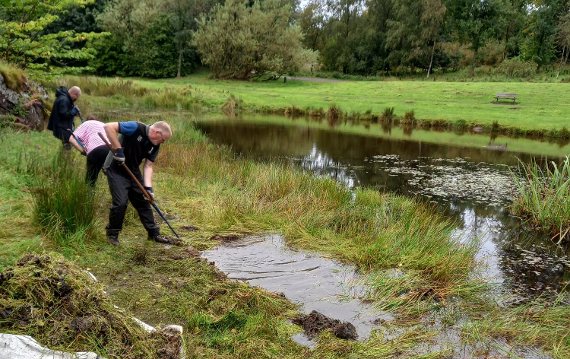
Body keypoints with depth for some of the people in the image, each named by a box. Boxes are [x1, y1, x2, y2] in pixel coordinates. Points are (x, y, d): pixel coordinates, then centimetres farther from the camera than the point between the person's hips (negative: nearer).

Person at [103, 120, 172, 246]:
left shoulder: (155, 146, -2)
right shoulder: (136, 128, -24)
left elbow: (148, 166, -2)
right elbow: (109, 127, -28)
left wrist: (148, 187, -13)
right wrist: (118, 149, -29)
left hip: (134, 172, 7)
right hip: (117, 170, -7)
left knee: (143, 202, 10)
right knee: (121, 202, -14)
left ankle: (154, 233, 22)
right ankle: (112, 234, 8)